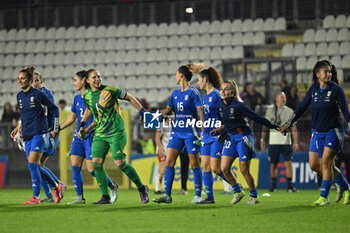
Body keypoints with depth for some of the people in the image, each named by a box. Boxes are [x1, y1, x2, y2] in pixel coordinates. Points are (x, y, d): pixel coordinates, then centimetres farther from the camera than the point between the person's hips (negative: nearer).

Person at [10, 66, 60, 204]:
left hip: (39, 134, -7)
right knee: (35, 167, 6)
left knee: (33, 165, -15)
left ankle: (35, 197, -11)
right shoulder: (19, 96, 11)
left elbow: (54, 109, -1)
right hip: (27, 136, 7)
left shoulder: (38, 94, -9)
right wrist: (19, 128, 16)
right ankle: (56, 187, 24)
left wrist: (54, 129, -2)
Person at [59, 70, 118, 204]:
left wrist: (87, 129, -24)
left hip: (91, 136, -7)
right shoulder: (77, 98, 15)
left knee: (92, 169, -9)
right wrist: (58, 128, 15)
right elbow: (72, 118, 23)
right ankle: (79, 197, 0)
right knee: (75, 166, -5)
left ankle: (112, 186, 14)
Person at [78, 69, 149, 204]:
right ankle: (105, 197, -1)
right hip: (100, 134, 6)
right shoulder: (87, 96, 6)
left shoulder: (109, 90, -10)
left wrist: (142, 111, -2)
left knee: (120, 163, -13)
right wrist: (82, 125, 27)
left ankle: (142, 189, 5)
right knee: (96, 162, -8)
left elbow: (129, 98, 0)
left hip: (116, 132, -5)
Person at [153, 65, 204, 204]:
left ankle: (198, 195, 8)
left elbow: (200, 111, -12)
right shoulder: (175, 93, 12)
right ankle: (167, 195, -1)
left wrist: (203, 132, -19)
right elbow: (168, 109, 22)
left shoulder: (193, 92, -8)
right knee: (169, 161, -2)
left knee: (194, 164, -1)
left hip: (191, 132, -7)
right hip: (176, 132, 7)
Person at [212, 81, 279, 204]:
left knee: (244, 170, -5)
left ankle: (254, 196, 13)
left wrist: (273, 126, -11)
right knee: (224, 169, -2)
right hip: (230, 138, 6)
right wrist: (219, 130, -1)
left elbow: (256, 117, -12)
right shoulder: (220, 104, 4)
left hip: (242, 137, -6)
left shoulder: (238, 105, -16)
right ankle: (238, 191, 18)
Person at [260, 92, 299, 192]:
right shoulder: (270, 109, 6)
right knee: (273, 165, 3)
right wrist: (263, 139, 6)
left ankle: (290, 186, -4)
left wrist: (295, 141, -3)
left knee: (288, 163, -9)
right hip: (273, 141, 1)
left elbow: (293, 128, 4)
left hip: (286, 141, 0)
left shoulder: (289, 111, 5)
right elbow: (265, 125, 10)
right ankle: (273, 185, 15)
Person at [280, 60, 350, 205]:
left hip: (332, 132, -6)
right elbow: (302, 107, 13)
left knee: (326, 163, -13)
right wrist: (288, 124, 14)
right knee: (314, 165, 3)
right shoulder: (313, 89, 5)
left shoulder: (336, 89, -8)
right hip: (317, 132, 6)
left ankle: (324, 197, -8)